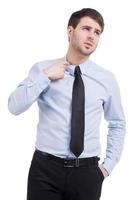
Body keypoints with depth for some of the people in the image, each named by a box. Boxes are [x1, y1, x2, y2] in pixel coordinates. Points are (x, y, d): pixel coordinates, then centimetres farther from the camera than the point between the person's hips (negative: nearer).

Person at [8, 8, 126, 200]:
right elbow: (14, 107, -10)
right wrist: (45, 76, -14)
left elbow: (118, 124, 13)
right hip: (45, 167, -1)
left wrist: (109, 164, 5)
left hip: (87, 171, 1)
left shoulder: (106, 78, 3)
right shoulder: (42, 69, 0)